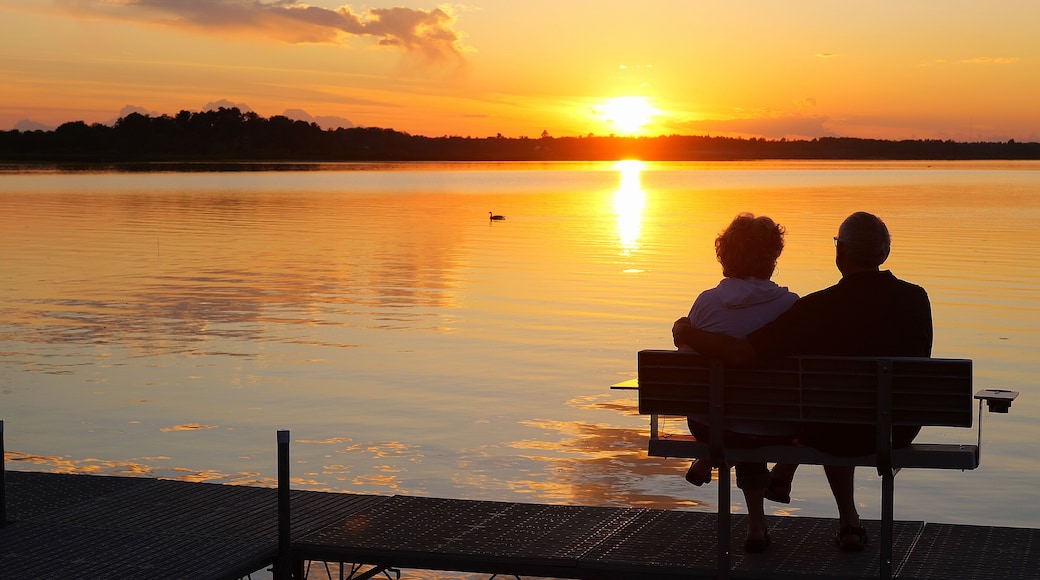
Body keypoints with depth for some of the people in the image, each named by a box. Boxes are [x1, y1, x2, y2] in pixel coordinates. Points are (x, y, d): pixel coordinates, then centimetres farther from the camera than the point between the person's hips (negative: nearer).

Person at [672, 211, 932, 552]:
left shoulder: (819, 307, -24)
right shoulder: (916, 299, -11)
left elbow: (740, 353, -28)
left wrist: (687, 334, -10)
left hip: (838, 436, -3)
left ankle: (849, 520, 35)